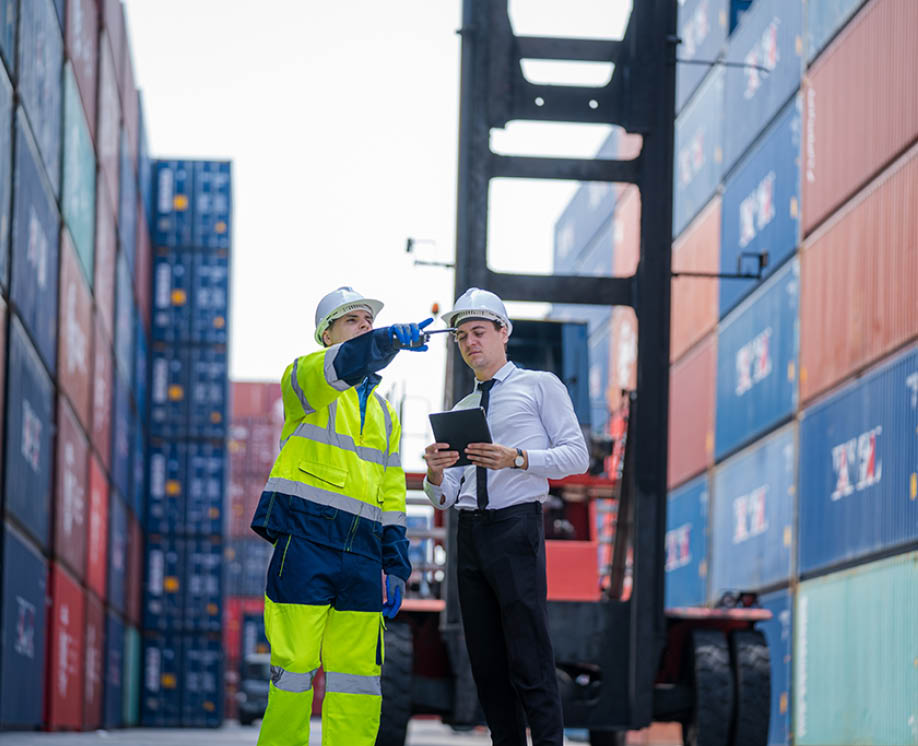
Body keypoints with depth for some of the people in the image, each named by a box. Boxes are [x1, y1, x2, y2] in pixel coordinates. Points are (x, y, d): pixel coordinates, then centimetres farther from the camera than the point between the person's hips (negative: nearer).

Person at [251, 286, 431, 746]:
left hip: (361, 553, 6)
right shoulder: (305, 378, 5)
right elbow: (341, 364, -21)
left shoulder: (385, 414, 23)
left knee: (359, 674, 2)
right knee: (295, 665, -8)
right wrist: (393, 338, -39)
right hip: (306, 541, -6)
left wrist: (396, 569, 14)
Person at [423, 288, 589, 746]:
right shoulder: (459, 411, 22)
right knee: (486, 661, 3)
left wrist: (517, 458, -16)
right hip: (470, 532, 6)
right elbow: (441, 499, 18)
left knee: (529, 658, -12)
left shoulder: (539, 386, 8)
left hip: (517, 525, -6)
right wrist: (435, 473, -6)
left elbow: (577, 455, -1)